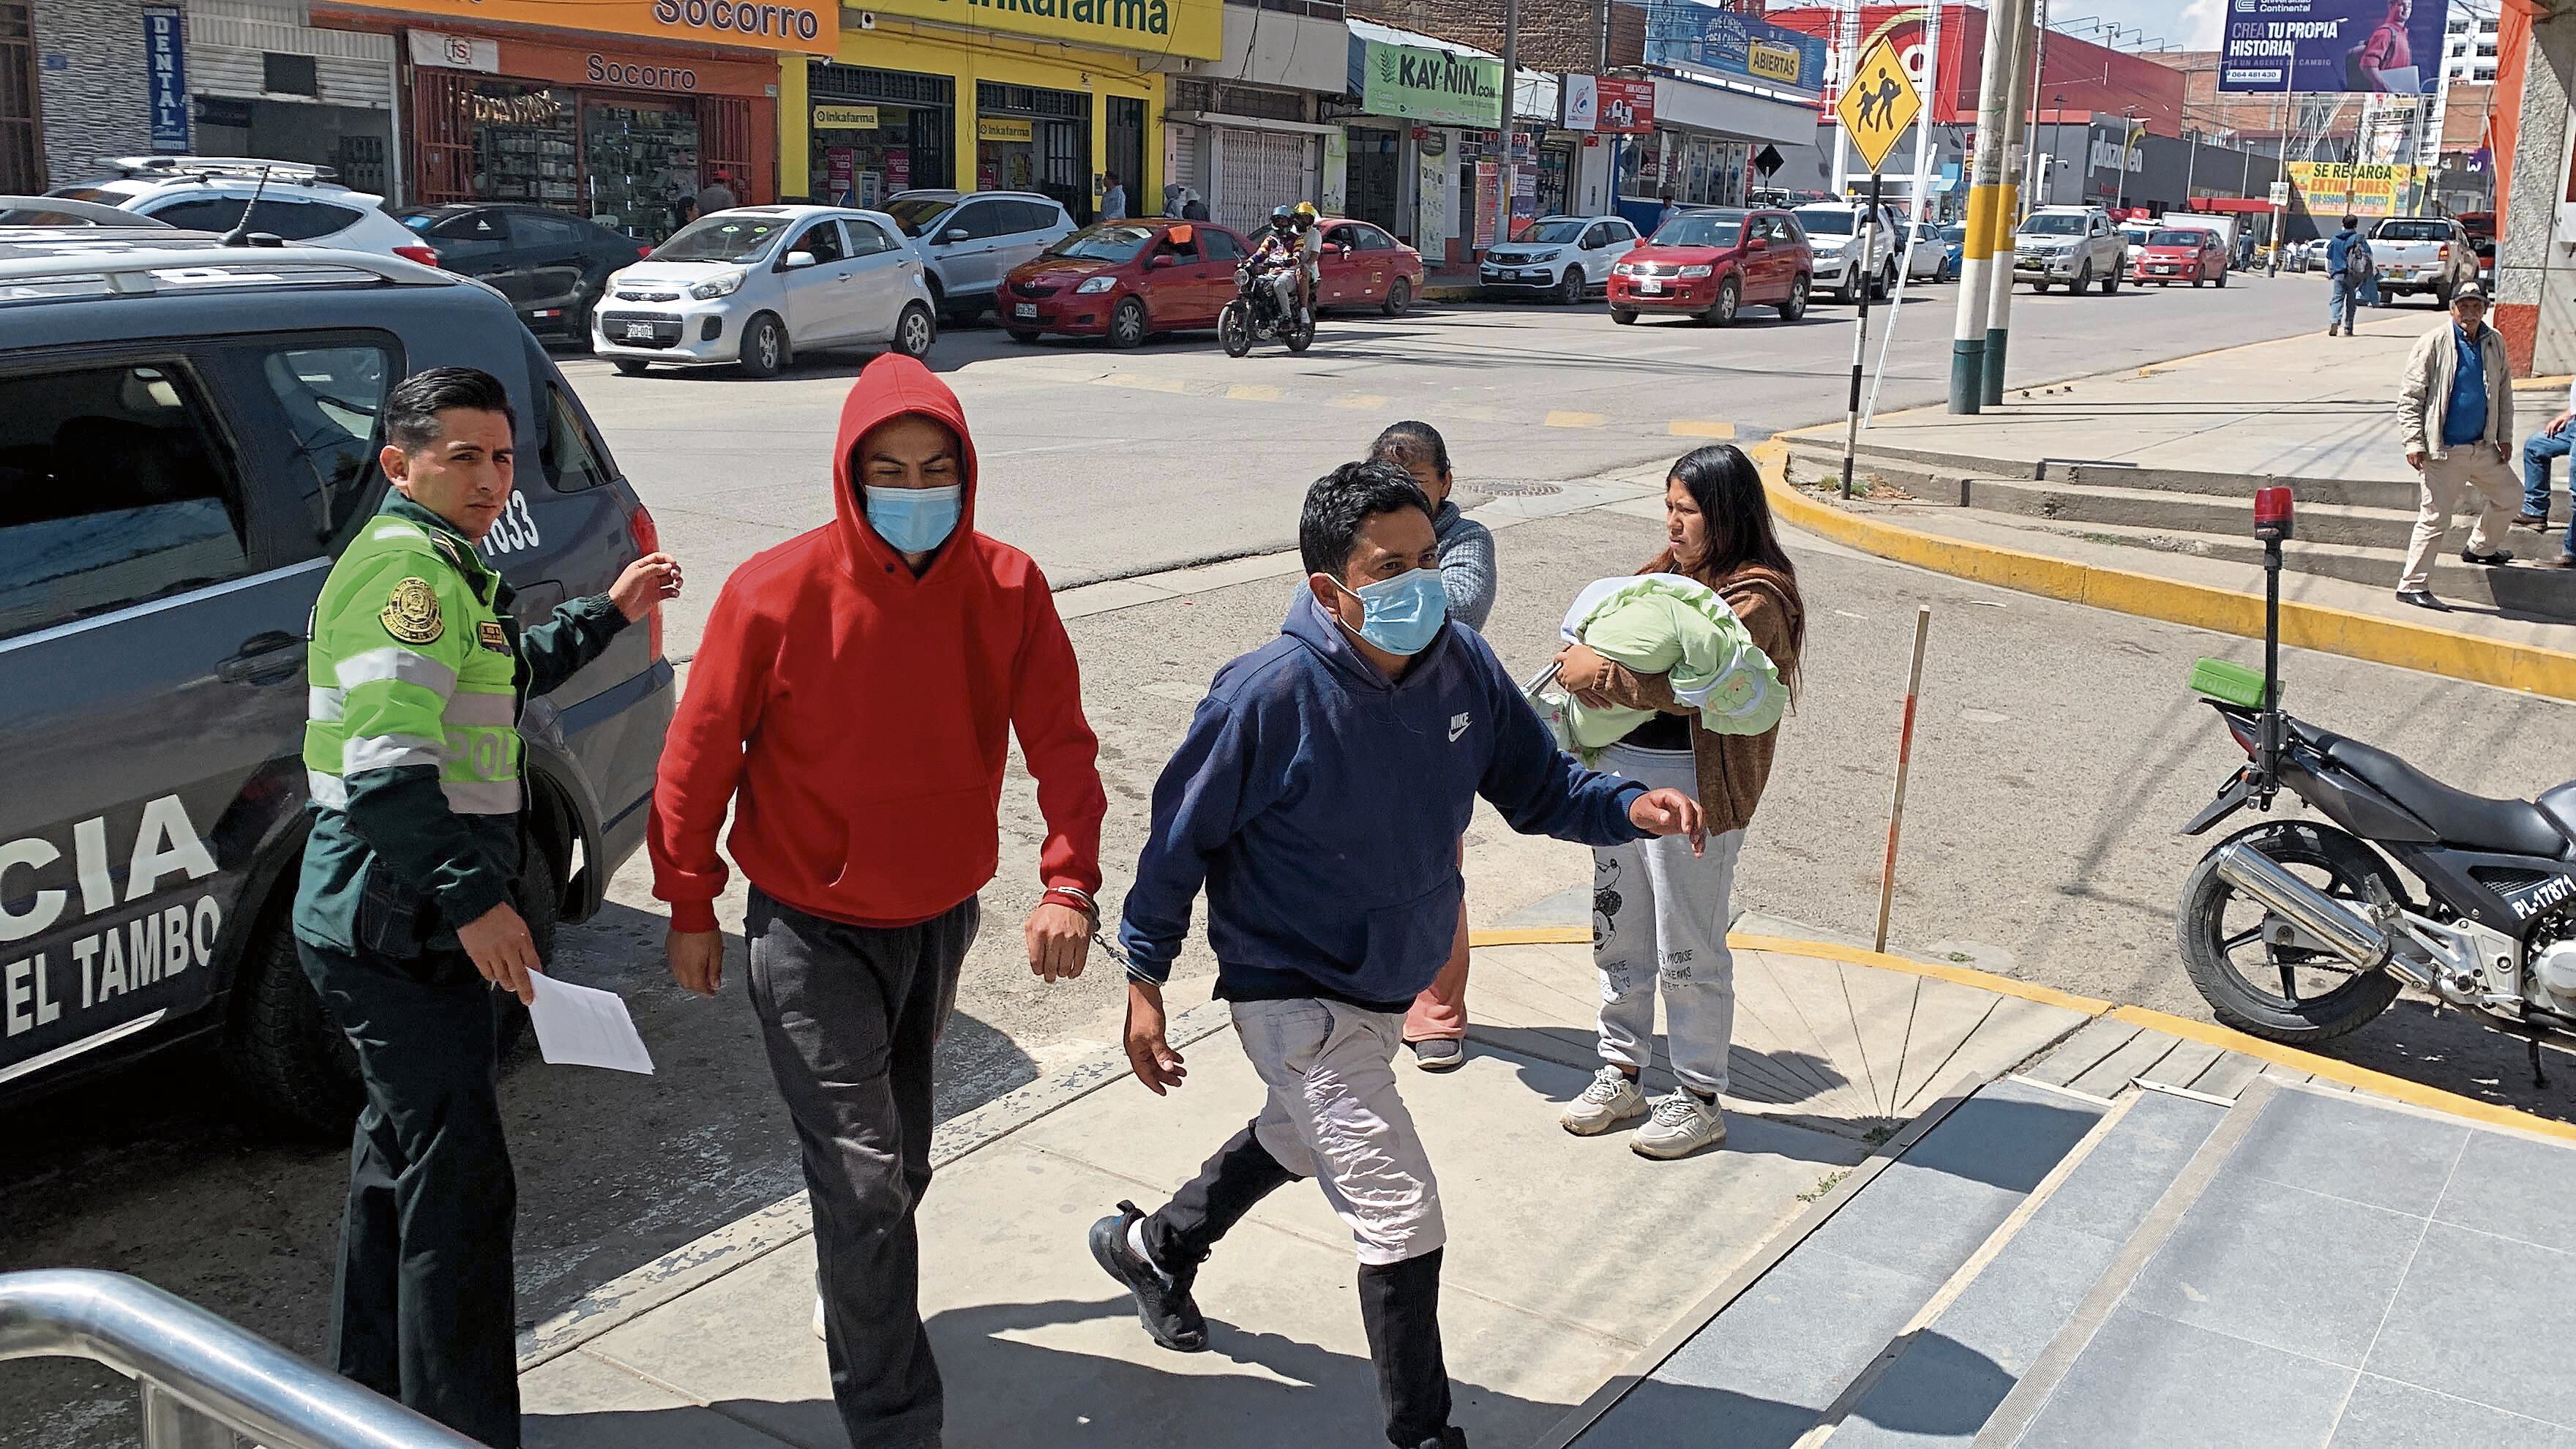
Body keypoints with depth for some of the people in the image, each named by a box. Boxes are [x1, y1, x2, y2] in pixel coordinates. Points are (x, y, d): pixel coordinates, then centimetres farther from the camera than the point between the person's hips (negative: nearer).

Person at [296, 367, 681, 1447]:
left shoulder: (439, 566, 15)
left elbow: (496, 679, 33)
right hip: (401, 925, -11)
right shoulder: (408, 565, -18)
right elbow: (385, 763, -28)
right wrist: (474, 899, -30)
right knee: (461, 1179, -6)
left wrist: (608, 613, 27)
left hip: (402, 921, 11)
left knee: (404, 1146, 23)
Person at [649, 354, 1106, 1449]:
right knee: (863, 1178, -6)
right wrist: (691, 909, -3)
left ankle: (859, 1304, 52)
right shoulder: (778, 593, -19)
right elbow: (700, 754, -9)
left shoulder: (1006, 589, -11)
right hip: (813, 934, -4)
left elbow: (1059, 741, -12)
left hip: (941, 921, 4)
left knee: (901, 1162, 23)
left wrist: (1068, 880, -27)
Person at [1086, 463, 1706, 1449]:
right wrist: (1144, 984, -10)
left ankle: (1152, 1246, 59)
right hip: (1297, 998, -7)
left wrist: (1631, 809, -20)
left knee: (1298, 1141, 31)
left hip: (1393, 987, 8)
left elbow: (1538, 787, 0)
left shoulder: (1462, 667, -11)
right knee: (1402, 1222, -11)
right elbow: (1181, 835, -15)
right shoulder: (1270, 695, -27)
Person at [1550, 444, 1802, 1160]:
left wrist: (1598, 672, -21)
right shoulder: (1671, 570, 12)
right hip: (1620, 766, 8)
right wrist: (1585, 663, -8)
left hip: (1692, 786, -8)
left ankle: (1700, 1099, 20)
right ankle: (1621, 1072, 31)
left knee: (1688, 951, 4)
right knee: (1618, 934, 16)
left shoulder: (1757, 597, -14)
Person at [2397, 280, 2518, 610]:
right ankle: (2412, 587, 0)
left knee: (2507, 496, 22)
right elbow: (2410, 396, -10)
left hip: (2483, 448, 7)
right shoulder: (2434, 344, -10)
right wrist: (2414, 442, -16)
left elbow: (2504, 392, 18)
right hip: (2444, 452, -7)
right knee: (2435, 520, -7)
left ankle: (2481, 548, 46)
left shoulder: (2495, 343, 8)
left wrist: (2504, 435, 13)